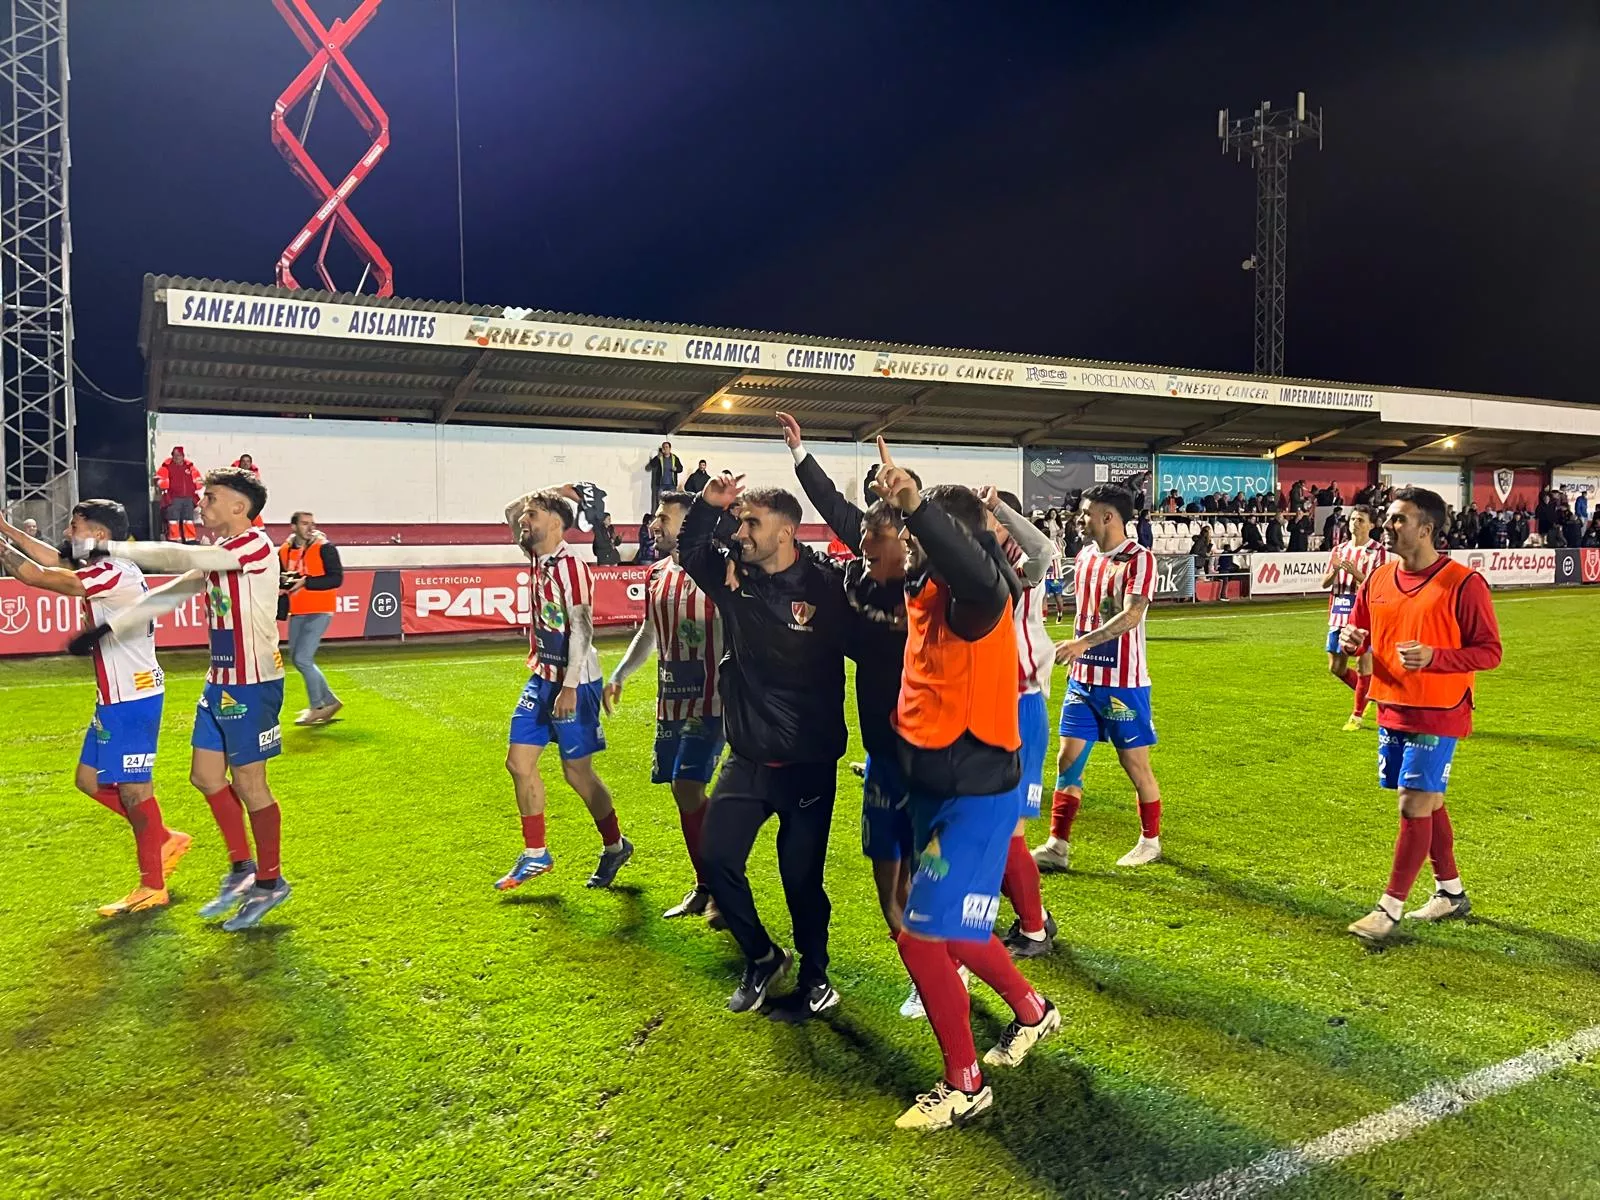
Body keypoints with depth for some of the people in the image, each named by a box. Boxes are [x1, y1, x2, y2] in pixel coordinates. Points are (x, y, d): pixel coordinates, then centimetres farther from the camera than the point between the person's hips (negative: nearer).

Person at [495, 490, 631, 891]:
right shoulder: (537, 558, 6)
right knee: (519, 761, 7)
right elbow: (510, 513, 21)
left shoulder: (571, 566, -18)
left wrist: (569, 688, -23)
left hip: (574, 683, -8)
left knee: (577, 772, 2)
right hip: (541, 678, 8)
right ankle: (535, 853, 19)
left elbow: (581, 630, -21)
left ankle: (615, 846, 22)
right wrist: (539, 497, 5)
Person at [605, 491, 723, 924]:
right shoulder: (656, 574, 11)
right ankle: (704, 887, 24)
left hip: (707, 699, -8)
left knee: (688, 787, -13)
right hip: (670, 700, 8)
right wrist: (619, 674, 15)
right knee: (683, 791, 11)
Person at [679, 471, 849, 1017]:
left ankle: (814, 975, 30)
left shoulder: (827, 584, -14)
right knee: (717, 858, 4)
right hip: (747, 757, 5)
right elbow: (689, 546, 13)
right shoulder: (734, 577, 0)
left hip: (809, 762, -4)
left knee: (802, 875, 4)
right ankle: (762, 956, 30)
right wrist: (708, 503, -2)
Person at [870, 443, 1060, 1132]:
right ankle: (1032, 1012, 46)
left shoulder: (978, 597, -21)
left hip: (975, 795, -9)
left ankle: (964, 1084, 14)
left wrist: (915, 504, -52)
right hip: (937, 786, 9)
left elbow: (977, 574, -46)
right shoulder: (925, 585, 5)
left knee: (924, 937, -6)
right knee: (954, 930, 21)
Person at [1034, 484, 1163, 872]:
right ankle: (1057, 846, 10)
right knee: (1068, 757, 4)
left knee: (1135, 761, 6)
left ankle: (1151, 840, 25)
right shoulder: (1085, 555, 8)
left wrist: (1083, 642, -33)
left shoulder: (1139, 559, -14)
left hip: (1123, 682, -6)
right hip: (1083, 677, 7)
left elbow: (1131, 615, -26)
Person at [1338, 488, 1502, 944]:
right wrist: (1350, 641, -9)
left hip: (1437, 717, -6)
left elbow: (1489, 651, -12)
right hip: (1392, 712, 7)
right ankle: (1451, 892, 33)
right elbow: (1359, 635, 15)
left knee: (1415, 807, -5)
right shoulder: (1379, 579, 5)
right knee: (1427, 804, 17)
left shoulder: (1463, 583, -14)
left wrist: (1433, 657, -27)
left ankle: (1390, 910, 3)